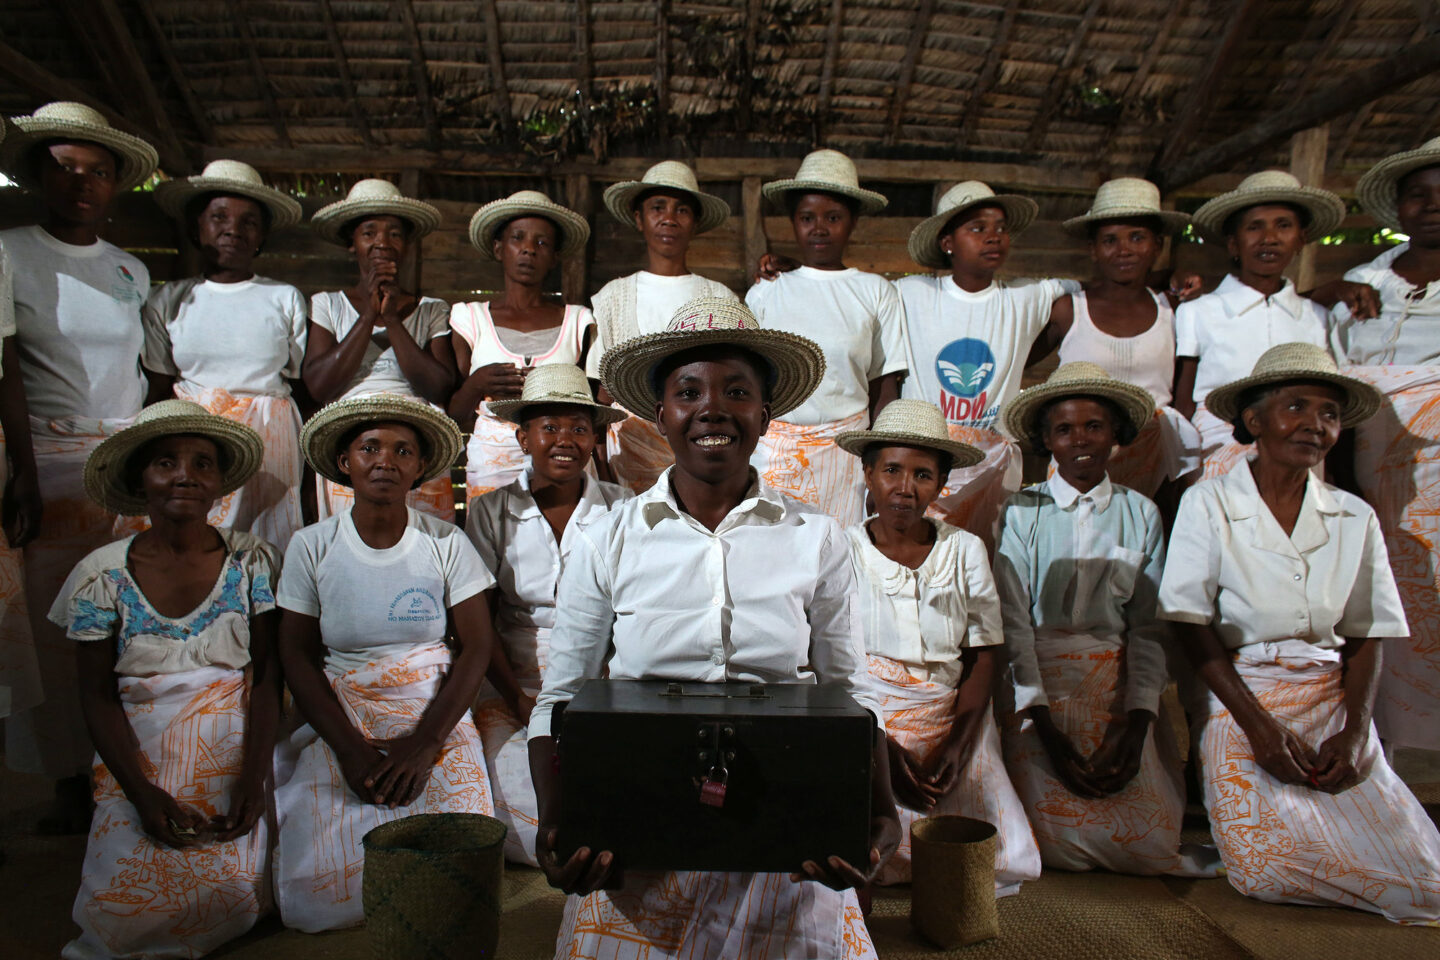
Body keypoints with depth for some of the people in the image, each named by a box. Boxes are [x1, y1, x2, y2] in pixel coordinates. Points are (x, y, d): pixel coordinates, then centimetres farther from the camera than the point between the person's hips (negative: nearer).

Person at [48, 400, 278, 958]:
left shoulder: (251, 561, -1)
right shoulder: (102, 575, -1)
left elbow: (269, 675, -2)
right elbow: (97, 696, 0)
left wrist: (253, 779, -13)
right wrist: (143, 793, -13)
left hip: (233, 750, 0)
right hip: (138, 758, 0)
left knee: (233, 892, -16)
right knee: (126, 904, -16)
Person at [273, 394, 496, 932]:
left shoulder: (446, 543, -1)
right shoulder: (311, 547, 2)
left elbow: (476, 649, -3)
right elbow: (297, 656, 0)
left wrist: (424, 743, -15)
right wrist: (349, 748, -13)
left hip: (436, 716, 0)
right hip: (340, 720, 1)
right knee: (320, 895, -16)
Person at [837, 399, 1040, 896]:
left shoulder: (966, 550, 6)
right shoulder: (843, 551, -1)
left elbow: (983, 659, 4)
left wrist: (956, 747, -11)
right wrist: (884, 750, -18)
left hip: (955, 726, 2)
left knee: (985, 855, -13)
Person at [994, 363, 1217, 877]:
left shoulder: (1141, 514, 7)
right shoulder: (1021, 512, 0)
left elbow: (1149, 626, 3)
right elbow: (1013, 623, -6)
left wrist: (1136, 726, -11)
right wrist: (1048, 732, -15)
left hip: (1123, 686, 2)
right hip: (1039, 686, -2)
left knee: (1150, 843, -12)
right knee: (1061, 843, -16)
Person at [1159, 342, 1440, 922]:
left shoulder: (1354, 519, 7)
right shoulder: (1208, 505, -4)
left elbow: (1366, 636, 8)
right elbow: (1192, 626, -7)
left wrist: (1355, 732, -7)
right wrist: (1258, 725, -13)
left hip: (1335, 704, 4)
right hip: (1241, 699, -3)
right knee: (1268, 875, -16)